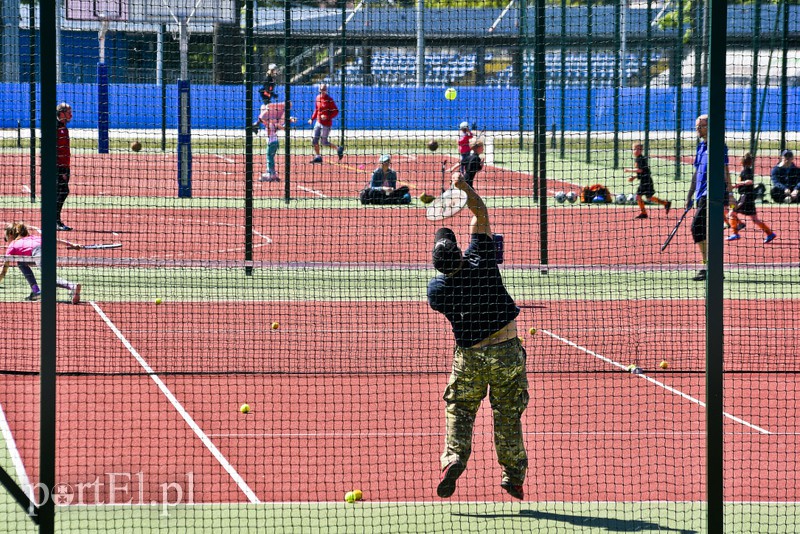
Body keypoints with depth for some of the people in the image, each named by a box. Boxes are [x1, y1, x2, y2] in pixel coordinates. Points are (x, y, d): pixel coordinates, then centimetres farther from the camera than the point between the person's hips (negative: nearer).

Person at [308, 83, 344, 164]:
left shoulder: (329, 100, -13)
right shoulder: (318, 98, 8)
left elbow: (335, 111, -13)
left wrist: (327, 117, -25)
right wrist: (312, 119, 12)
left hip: (326, 123, -7)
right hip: (318, 122, 7)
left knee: (324, 142, -4)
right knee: (314, 140, 5)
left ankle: (338, 149, 14)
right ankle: (318, 157, 15)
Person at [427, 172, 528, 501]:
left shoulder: (437, 289, -14)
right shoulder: (481, 262, -16)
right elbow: (480, 214, -5)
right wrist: (465, 187, -2)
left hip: (470, 356, -1)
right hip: (507, 350, 1)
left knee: (458, 409, 15)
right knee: (507, 414, 10)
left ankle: (454, 456, -8)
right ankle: (513, 476, 14)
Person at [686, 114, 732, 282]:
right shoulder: (701, 146, 18)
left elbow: (725, 171, -11)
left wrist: (729, 193, -17)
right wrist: (690, 195, 22)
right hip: (702, 195, 9)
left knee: (697, 228, -16)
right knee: (705, 231, 8)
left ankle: (707, 267, -14)